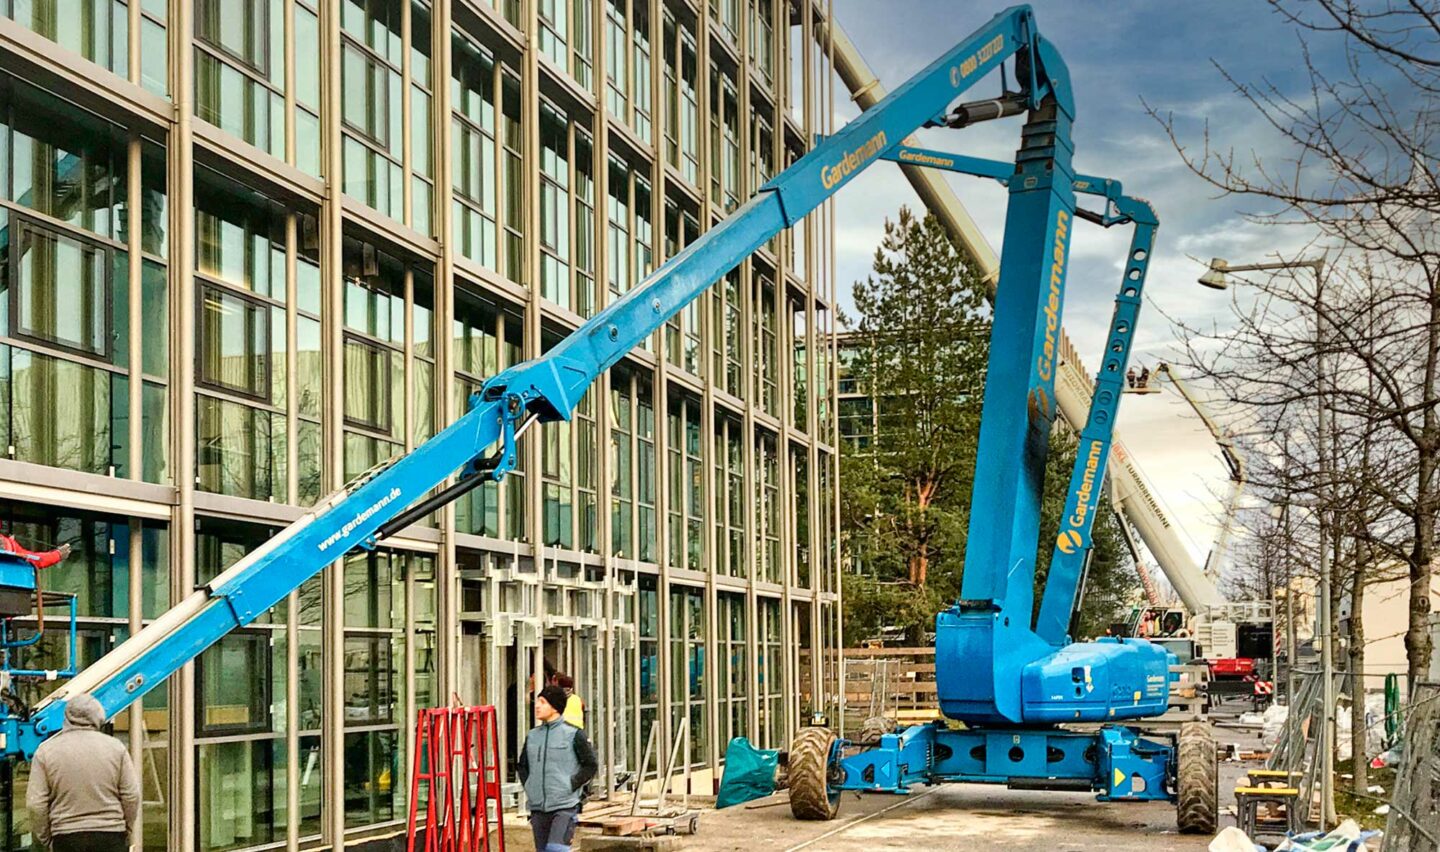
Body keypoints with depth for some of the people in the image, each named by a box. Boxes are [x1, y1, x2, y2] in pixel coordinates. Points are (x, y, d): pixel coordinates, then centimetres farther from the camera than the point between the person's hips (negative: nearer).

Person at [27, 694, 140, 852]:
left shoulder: (46, 750, 0)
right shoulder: (115, 747, 1)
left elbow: (35, 804, -2)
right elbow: (132, 797, 2)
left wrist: (46, 839, 10)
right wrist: (126, 833, 15)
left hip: (66, 838, 0)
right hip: (111, 835, 0)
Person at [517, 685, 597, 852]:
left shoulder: (573, 734, -5)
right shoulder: (532, 735, 9)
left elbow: (591, 765, -2)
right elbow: (522, 765, 22)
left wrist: (571, 786, -9)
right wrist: (528, 787, 8)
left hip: (566, 806, -5)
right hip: (538, 807, 6)